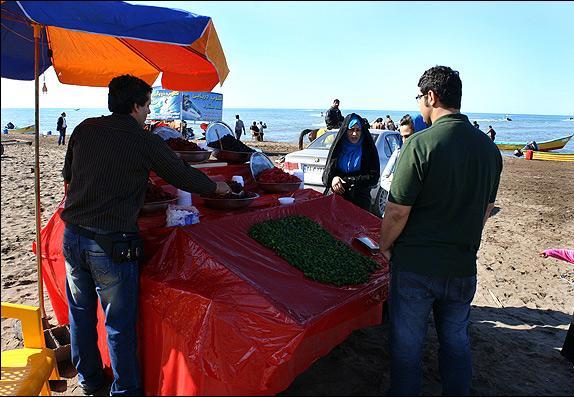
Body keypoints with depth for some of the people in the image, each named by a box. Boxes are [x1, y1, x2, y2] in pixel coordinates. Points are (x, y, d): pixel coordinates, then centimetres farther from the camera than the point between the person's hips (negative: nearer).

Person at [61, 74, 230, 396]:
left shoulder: (84, 129, 5)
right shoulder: (145, 142, -10)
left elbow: (68, 177, 17)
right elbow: (184, 176, 0)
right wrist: (216, 186, 17)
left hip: (72, 236, 6)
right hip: (113, 244, -6)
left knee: (81, 312, 21)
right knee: (120, 324, 9)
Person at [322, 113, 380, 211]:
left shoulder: (368, 150, -2)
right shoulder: (338, 148, 5)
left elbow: (374, 177, -6)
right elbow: (326, 173, 6)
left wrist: (346, 181, -14)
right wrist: (333, 179, -19)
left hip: (360, 200, -1)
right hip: (336, 198, 2)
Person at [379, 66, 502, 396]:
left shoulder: (421, 143, -19)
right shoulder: (489, 148, 1)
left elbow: (398, 212, -18)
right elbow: (487, 209, 11)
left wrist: (385, 246, -1)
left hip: (415, 266, -5)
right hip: (463, 268, 6)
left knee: (408, 345, 13)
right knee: (457, 341, 22)